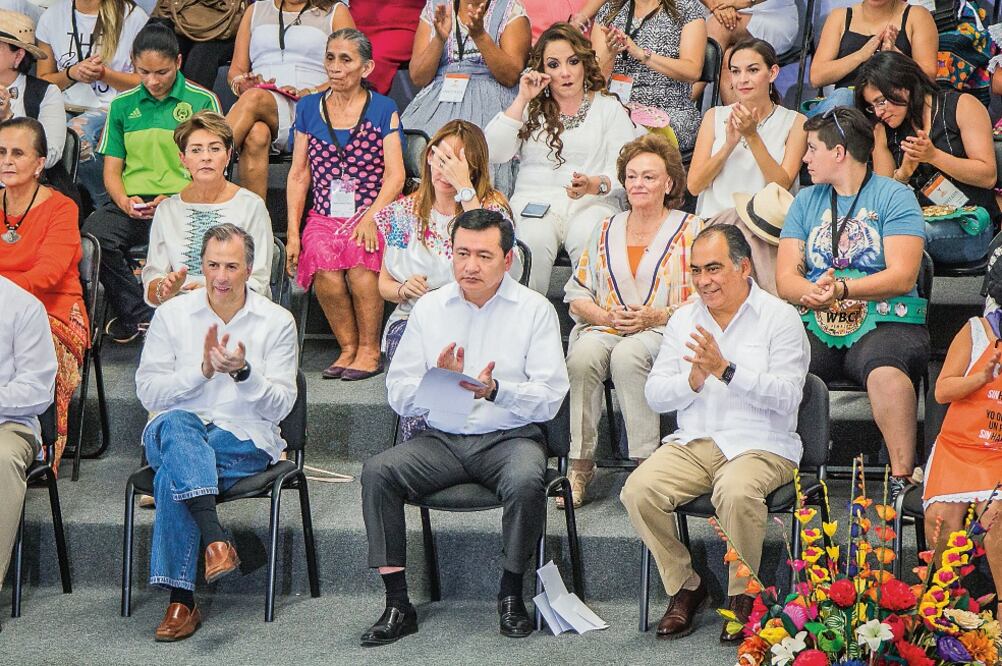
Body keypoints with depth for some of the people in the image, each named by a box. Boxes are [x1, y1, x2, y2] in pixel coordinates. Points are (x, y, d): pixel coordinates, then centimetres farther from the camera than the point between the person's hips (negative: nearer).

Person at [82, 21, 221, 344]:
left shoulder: (202, 101, 7)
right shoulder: (123, 105, 16)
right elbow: (112, 169, 15)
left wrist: (174, 201, -12)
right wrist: (125, 202, -7)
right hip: (131, 205, 3)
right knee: (93, 233, -31)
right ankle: (141, 314, -15)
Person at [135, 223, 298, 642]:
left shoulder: (276, 321, 5)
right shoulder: (172, 315, 7)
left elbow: (281, 406, 0)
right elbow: (147, 391, 0)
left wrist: (244, 373, -19)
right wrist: (202, 370, -14)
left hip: (246, 439, -1)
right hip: (174, 433, 1)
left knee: (172, 477, -32)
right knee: (177, 424, -38)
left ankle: (181, 600, -33)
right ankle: (215, 539, -51)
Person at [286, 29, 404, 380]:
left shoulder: (383, 110, 6)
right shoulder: (308, 108, 14)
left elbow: (395, 175, -1)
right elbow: (298, 174, 12)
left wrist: (370, 217, -17)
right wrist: (293, 232, 2)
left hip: (372, 215, -2)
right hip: (324, 216, 2)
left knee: (358, 254, -34)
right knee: (324, 265, -30)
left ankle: (370, 349, -20)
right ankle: (348, 348, -16)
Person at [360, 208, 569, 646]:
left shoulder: (534, 310, 2)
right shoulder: (429, 309, 10)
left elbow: (550, 399, -7)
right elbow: (398, 397, 5)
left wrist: (496, 391, -24)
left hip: (509, 438, -3)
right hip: (442, 440, 3)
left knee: (526, 482, -34)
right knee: (377, 472, -22)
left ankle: (511, 595, -10)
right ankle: (397, 605, -17)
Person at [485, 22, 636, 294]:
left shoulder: (609, 108, 15)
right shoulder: (530, 108, 19)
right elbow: (494, 154, 2)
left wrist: (593, 185, -20)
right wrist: (521, 101, 1)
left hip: (593, 203, 0)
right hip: (535, 200, 1)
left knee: (593, 242, -35)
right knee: (534, 240, -34)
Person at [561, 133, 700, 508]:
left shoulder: (689, 230, 9)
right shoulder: (606, 231, 21)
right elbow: (577, 295, 16)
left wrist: (656, 316, -13)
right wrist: (607, 316, -5)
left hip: (664, 332, -3)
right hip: (604, 327, 3)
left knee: (627, 355, -36)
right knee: (582, 355, -32)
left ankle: (646, 462, -30)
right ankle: (580, 465, -29)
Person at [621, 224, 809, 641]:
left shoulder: (779, 317, 0)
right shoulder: (683, 320, 15)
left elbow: (787, 396, -12)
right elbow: (654, 395, 10)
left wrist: (726, 370, -21)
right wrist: (693, 380, -11)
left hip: (759, 445, -4)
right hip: (693, 444, 5)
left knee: (736, 492, -37)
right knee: (638, 490, -23)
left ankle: (742, 596, -13)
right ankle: (684, 587, -3)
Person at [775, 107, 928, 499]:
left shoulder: (894, 197, 4)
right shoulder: (806, 201, 18)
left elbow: (902, 277, -8)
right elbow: (786, 278, 8)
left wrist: (842, 288, -22)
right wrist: (813, 293, -15)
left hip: (884, 321, -4)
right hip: (816, 325, 4)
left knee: (885, 370, -38)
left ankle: (902, 478, -28)